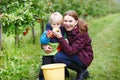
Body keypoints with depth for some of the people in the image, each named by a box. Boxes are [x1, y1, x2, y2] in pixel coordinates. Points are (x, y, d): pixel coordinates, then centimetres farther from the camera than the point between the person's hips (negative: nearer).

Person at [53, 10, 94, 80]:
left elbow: (71, 52, -33)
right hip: (74, 55, 7)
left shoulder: (82, 33, -25)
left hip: (84, 58, -7)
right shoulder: (66, 29, -6)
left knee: (58, 57, -25)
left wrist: (60, 37, -37)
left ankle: (82, 71, -8)